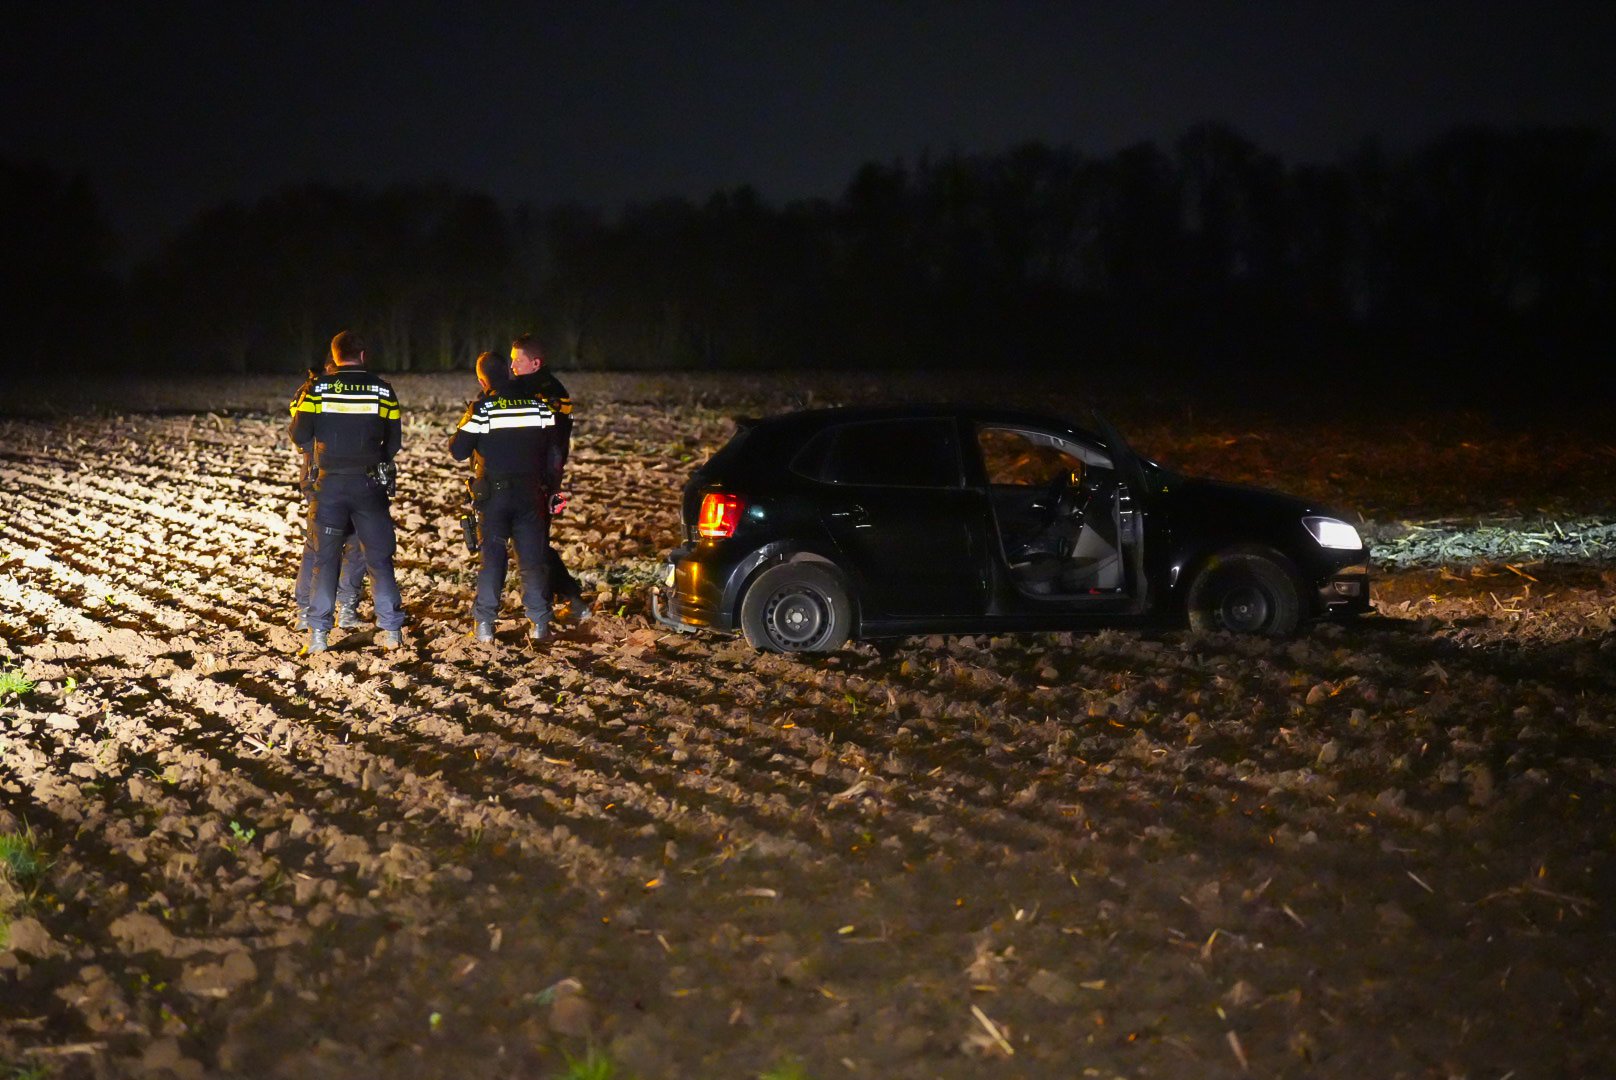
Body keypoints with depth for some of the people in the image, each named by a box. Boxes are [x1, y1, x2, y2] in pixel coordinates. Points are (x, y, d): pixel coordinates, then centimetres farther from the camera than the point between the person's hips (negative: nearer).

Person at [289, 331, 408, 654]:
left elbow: (299, 435, -3)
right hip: (369, 483, 0)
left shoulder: (317, 389, -4)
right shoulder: (382, 390, 0)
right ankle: (391, 628, 7)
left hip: (329, 482, 0)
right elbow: (394, 440, 5)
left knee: (325, 558, 7)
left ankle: (318, 633, 3)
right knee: (379, 557, 9)